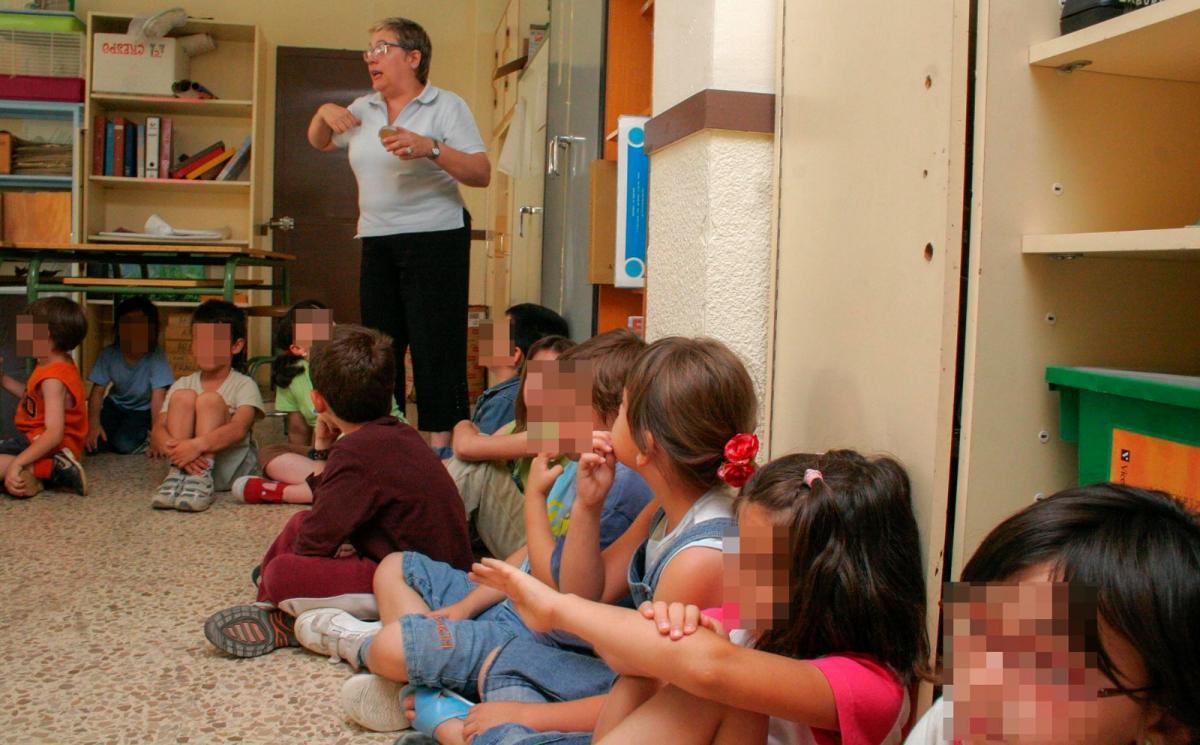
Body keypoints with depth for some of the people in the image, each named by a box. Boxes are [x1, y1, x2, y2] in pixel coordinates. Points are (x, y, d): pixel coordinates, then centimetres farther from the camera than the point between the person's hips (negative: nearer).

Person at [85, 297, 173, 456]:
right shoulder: (109, 354, -17)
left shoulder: (156, 358, -26)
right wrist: (94, 424, -25)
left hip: (143, 410, -3)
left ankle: (145, 438, 6)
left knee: (124, 444, -25)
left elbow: (158, 397, -28)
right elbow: (97, 391, -12)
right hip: (115, 405, 3)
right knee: (94, 442, -16)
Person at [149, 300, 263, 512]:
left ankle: (202, 480, -33)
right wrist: (175, 449, -29)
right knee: (183, 397, -15)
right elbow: (158, 429, -5)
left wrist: (197, 445, -38)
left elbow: (239, 429, -20)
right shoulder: (183, 384, 10)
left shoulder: (244, 385, -1)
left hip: (230, 467, -3)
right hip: (187, 461, 3)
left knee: (210, 400, -22)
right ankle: (177, 474, -25)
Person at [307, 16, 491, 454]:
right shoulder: (364, 109, 16)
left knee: (435, 346, -9)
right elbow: (318, 143, 32)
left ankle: (440, 444, -5)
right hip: (377, 242, 7)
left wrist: (432, 148, -25)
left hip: (435, 238, -7)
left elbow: (482, 174, -12)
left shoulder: (446, 106, -3)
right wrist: (324, 113, 10)